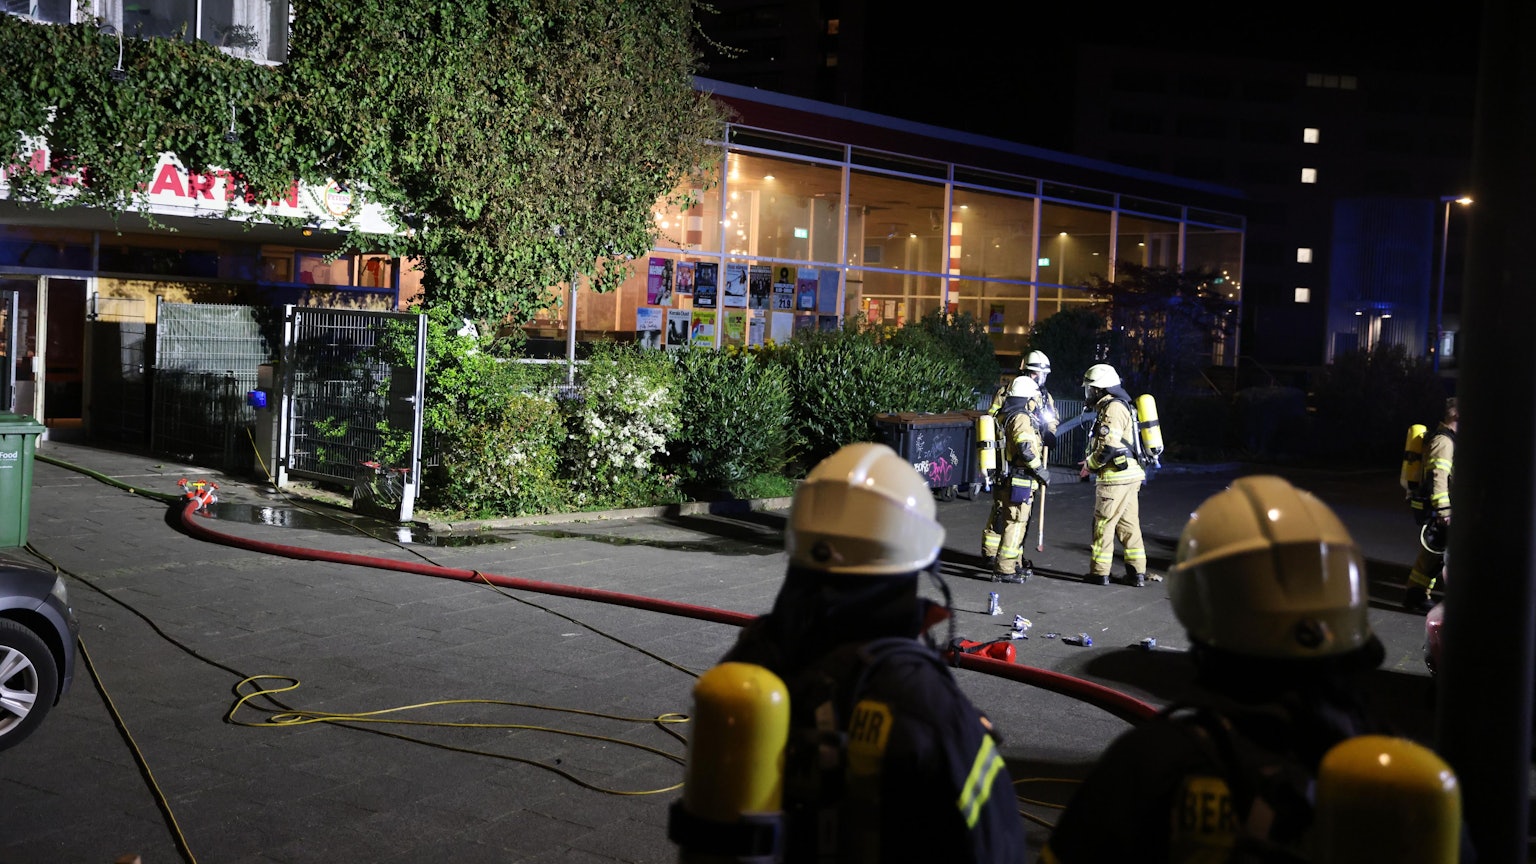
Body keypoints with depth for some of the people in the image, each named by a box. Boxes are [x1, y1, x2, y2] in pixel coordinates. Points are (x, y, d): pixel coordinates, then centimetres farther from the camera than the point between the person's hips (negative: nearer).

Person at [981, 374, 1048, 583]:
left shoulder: (1003, 417, 13)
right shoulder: (1021, 418, -16)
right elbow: (1026, 449, -26)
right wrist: (1041, 469, -16)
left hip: (1002, 480, 9)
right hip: (1017, 482, -9)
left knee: (998, 521, 16)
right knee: (1015, 524, -4)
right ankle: (1004, 569, -2)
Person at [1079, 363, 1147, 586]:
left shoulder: (1112, 408, -14)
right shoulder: (1117, 406, 19)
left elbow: (1108, 447, -22)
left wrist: (1089, 464, -7)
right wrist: (1091, 460, 13)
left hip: (1116, 478, -10)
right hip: (1129, 476, 10)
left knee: (1103, 524, -2)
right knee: (1128, 525, 11)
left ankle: (1099, 572, 4)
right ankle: (1137, 572, 13)